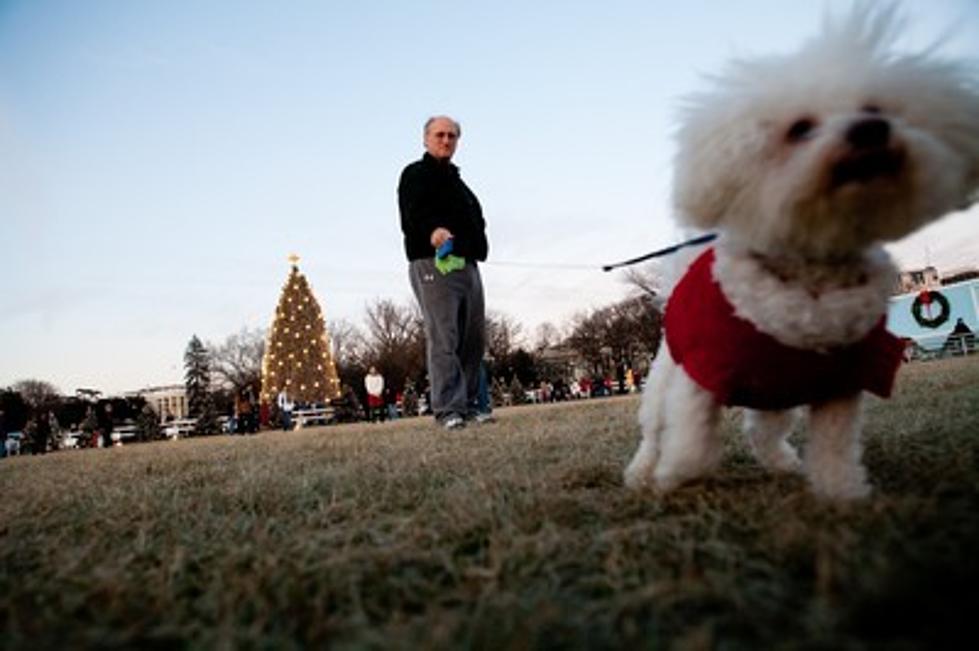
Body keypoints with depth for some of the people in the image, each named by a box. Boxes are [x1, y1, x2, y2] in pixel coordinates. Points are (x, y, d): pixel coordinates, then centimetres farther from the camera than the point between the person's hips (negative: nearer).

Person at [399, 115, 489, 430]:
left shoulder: (456, 180, 30)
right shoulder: (416, 174, 3)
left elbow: (475, 221, 30)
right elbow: (413, 214, -16)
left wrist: (476, 247, 13)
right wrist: (433, 230, -35)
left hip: (466, 265, 8)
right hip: (433, 264, -8)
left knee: (474, 339, 7)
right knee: (443, 339, -13)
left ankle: (467, 404, 14)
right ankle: (448, 409, -13)